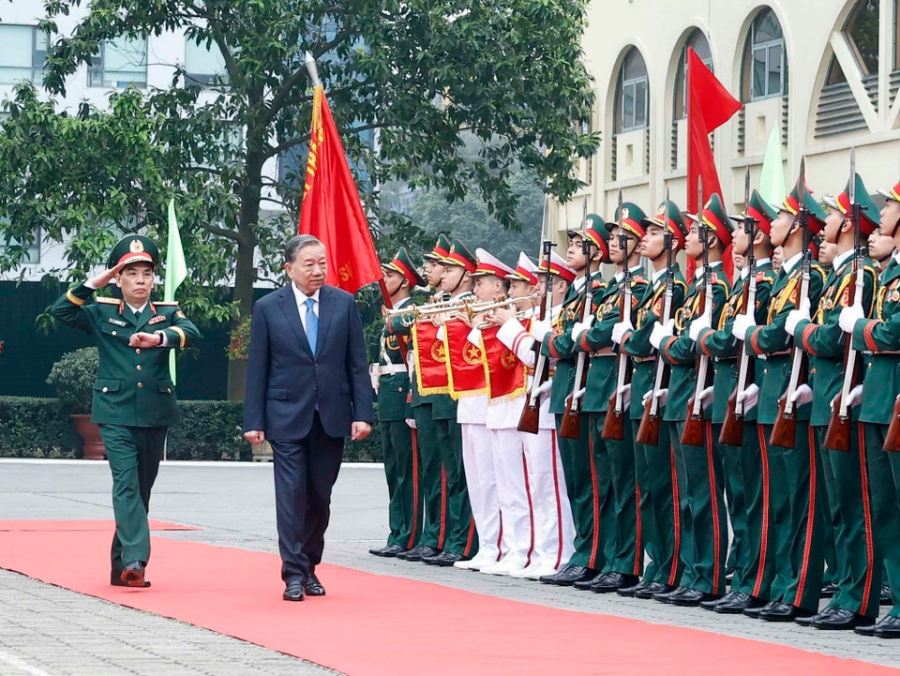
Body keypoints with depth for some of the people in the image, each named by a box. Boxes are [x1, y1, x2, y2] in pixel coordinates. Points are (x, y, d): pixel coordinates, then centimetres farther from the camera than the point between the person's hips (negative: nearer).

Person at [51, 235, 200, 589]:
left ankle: (122, 566, 17)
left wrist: (159, 338, -31)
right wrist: (94, 284, -6)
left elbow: (190, 332, -12)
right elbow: (62, 310, -4)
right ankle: (135, 560, -25)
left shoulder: (168, 314, 8)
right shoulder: (102, 313, 7)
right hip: (116, 413, -2)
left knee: (142, 488, 8)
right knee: (126, 483, -15)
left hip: (155, 413, 2)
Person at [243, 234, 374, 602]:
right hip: (288, 416, -2)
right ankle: (293, 574, -4)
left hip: (332, 416, 2)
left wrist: (362, 413, -3)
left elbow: (357, 363, 5)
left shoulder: (344, 303, 4)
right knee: (292, 494, -6)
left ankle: (309, 567, 20)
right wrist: (254, 421, -4)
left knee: (320, 497, 8)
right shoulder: (267, 308, 0)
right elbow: (257, 369, 0)